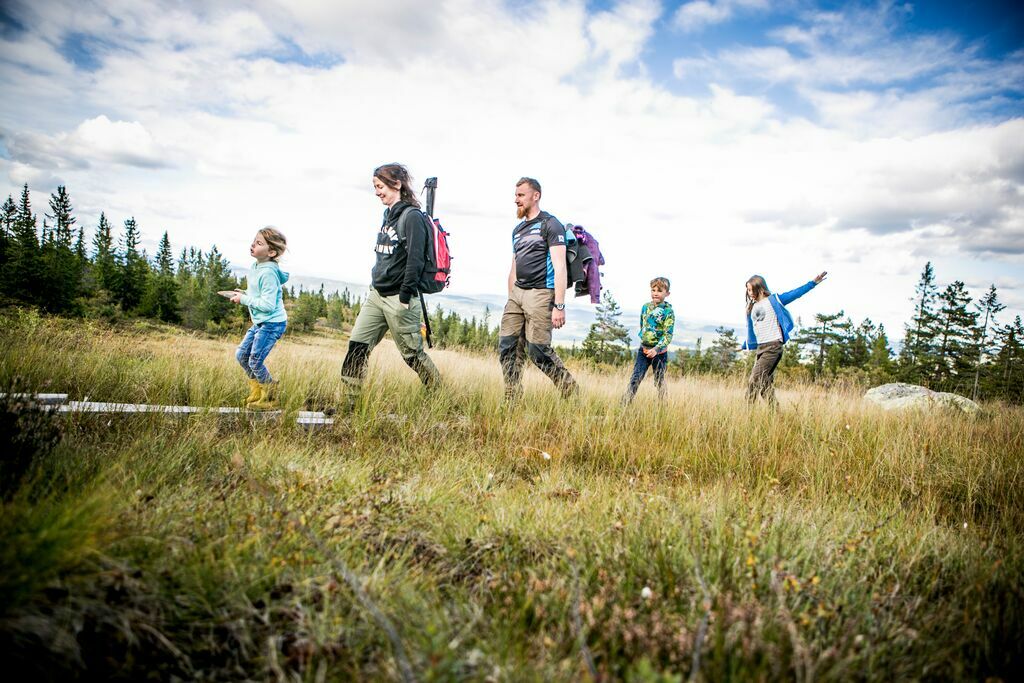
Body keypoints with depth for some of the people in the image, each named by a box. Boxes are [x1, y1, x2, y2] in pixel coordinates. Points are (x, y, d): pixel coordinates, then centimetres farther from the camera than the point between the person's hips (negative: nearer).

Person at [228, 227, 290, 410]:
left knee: (255, 361, -6)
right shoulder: (256, 268, 6)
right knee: (241, 355, 13)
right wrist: (245, 293, 6)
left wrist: (244, 299, -17)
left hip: (272, 323, -10)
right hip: (260, 322, 10)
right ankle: (256, 391, 28)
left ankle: (270, 399, 12)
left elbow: (267, 305, -26)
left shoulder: (268, 273, -23)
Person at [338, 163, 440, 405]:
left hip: (398, 298, -8)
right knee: (356, 346, 2)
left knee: (412, 353, 3)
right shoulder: (388, 215, 13)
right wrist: (376, 282, 17)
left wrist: (405, 297, -20)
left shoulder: (412, 216, -12)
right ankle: (350, 401, 7)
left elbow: (415, 259, -18)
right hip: (376, 295, 8)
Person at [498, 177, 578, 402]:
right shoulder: (518, 230, 20)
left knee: (538, 351, -10)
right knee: (506, 346, 1)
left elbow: (559, 267, -13)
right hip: (516, 293, 8)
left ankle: (572, 393, 8)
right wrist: (510, 300, 20)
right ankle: (512, 398, 7)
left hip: (540, 294, -8)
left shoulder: (550, 224, -5)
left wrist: (559, 306, -19)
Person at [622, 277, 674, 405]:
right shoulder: (645, 307, 3)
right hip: (643, 349, 3)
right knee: (635, 379, -2)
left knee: (660, 382, 9)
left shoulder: (668, 311, -12)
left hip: (659, 352, -3)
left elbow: (668, 335, -16)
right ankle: (625, 404, -3)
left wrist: (656, 349, -26)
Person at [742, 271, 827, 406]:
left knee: (755, 381, -14)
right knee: (766, 384, 6)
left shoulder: (773, 300, 1)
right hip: (760, 348, 7)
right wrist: (745, 347, 28)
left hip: (773, 346, -7)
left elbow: (794, 294, -5)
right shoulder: (752, 307, 18)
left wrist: (813, 282, -12)